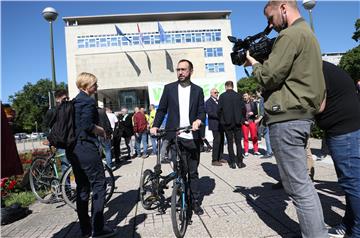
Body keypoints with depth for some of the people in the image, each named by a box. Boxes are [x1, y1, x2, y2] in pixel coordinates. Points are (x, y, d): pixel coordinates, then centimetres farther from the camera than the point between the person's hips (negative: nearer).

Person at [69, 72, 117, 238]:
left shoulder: (74, 101, 17)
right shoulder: (88, 101, -11)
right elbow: (87, 125, -22)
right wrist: (101, 131, -5)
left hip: (74, 149, 9)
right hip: (86, 148, -9)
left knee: (82, 188, 13)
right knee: (99, 185, 0)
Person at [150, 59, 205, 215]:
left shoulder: (198, 90, 8)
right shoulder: (169, 88, 7)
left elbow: (202, 111, 6)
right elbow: (162, 109, 9)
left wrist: (198, 120, -16)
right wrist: (155, 125, -4)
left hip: (192, 137, 2)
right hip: (175, 137, -1)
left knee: (193, 172, 12)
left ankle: (195, 202, 25)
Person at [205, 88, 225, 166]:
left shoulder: (218, 101, 18)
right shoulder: (208, 102, -6)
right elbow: (209, 113, -17)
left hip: (220, 124, 8)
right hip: (215, 124, -8)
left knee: (221, 140, 10)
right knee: (217, 141, -10)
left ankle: (220, 158, 21)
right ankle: (214, 160, -4)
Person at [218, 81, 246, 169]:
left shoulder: (222, 96, -5)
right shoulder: (239, 95, 0)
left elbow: (219, 109, -7)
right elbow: (243, 108, -1)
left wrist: (222, 119, 8)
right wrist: (240, 118, 14)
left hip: (227, 122, -1)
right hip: (237, 122, 1)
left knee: (230, 143, 6)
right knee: (238, 142, 8)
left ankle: (232, 162, 8)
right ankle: (240, 162, 10)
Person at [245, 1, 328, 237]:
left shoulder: (291, 34, -9)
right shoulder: (308, 33, 23)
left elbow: (269, 77, -14)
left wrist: (253, 63, 5)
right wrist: (262, 60, 13)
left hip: (287, 117, -10)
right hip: (303, 115, 11)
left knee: (298, 187, -4)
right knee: (303, 182, 17)